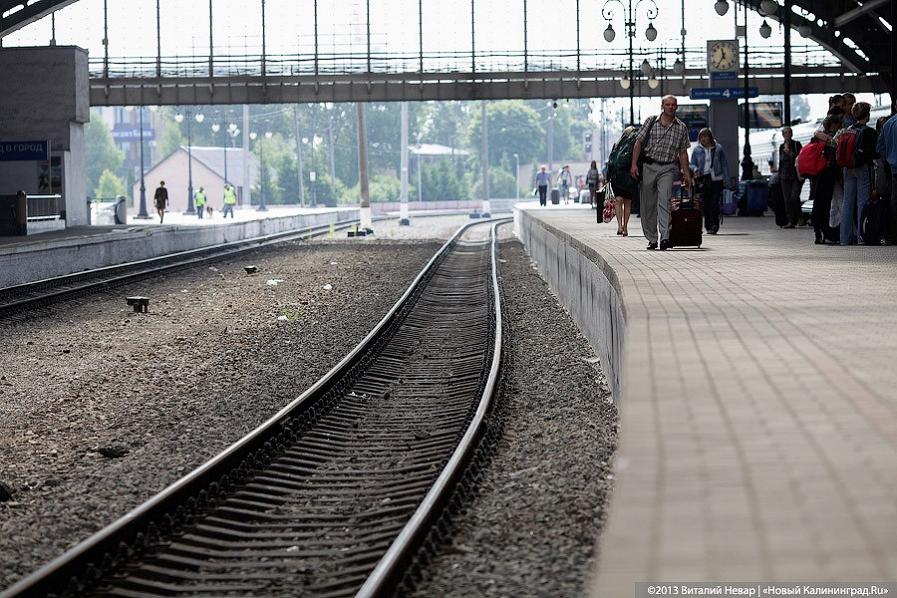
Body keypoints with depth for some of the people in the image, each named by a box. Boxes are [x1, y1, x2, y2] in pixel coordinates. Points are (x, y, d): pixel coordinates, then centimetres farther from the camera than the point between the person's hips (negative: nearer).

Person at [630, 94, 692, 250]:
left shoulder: (681, 128, 8)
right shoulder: (651, 122, 3)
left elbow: (683, 152, 12)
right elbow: (639, 142, 2)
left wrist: (686, 173, 6)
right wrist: (634, 164, -8)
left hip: (667, 169, -1)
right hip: (648, 166, 1)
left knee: (664, 201, -18)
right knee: (648, 205, 4)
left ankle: (665, 237, -25)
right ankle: (651, 239, 14)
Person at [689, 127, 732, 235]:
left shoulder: (718, 148, 7)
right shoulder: (697, 150, 10)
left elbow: (724, 165, 8)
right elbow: (692, 164, 10)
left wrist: (727, 181, 3)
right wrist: (695, 169, -14)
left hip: (716, 179, -2)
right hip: (703, 180, 2)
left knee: (714, 203, -11)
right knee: (706, 204, 0)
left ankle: (714, 225, -11)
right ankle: (708, 226, 8)